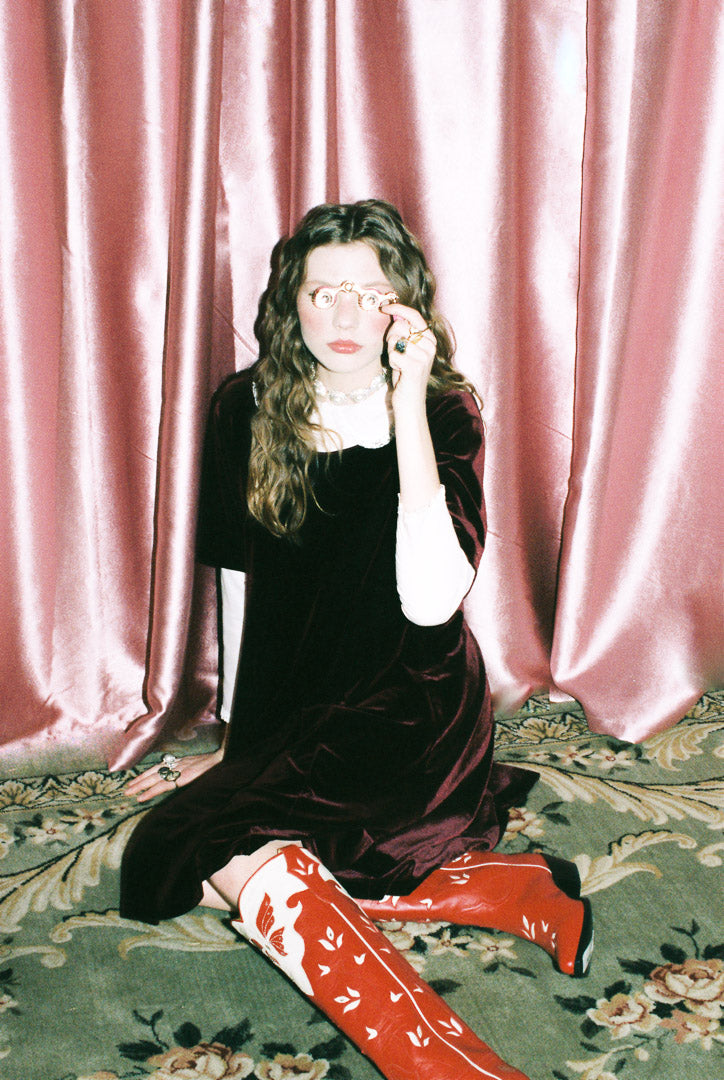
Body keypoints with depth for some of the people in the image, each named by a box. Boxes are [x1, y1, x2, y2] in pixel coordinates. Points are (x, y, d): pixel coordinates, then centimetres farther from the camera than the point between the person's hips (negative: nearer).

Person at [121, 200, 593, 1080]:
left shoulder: (446, 414, -11)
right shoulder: (247, 411, -1)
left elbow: (430, 602, -25)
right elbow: (239, 582, 8)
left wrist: (407, 407, -26)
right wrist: (236, 743, 12)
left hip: (412, 705, -6)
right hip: (293, 708, 6)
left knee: (238, 859, -25)